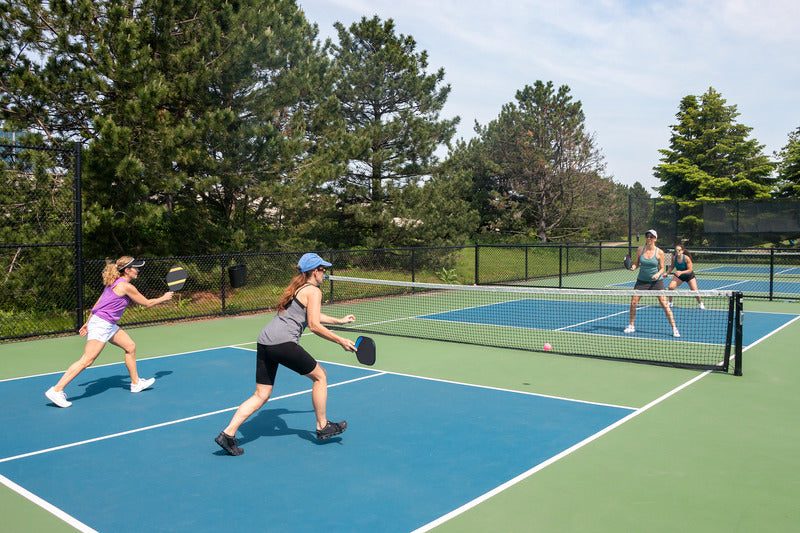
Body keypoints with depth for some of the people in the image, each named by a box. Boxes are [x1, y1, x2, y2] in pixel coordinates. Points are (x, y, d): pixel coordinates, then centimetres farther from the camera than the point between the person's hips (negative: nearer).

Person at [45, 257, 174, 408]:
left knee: (130, 346, 15)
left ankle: (136, 383, 26)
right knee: (86, 360, -13)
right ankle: (56, 390, -11)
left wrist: (88, 323, 24)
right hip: (101, 325, -11)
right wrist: (163, 298, 10)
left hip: (109, 326, 11)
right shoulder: (126, 286, -15)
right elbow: (147, 303, -5)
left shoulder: (114, 283, 12)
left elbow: (98, 304, 18)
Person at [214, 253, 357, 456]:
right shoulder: (313, 291, -1)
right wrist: (341, 341, -3)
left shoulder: (296, 288, 26)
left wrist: (339, 321, 47)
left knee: (261, 395, 11)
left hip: (264, 340, 8)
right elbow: (314, 325, -9)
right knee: (320, 375, 10)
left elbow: (312, 314, 40)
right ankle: (323, 426, 19)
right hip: (283, 342, -8)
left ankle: (228, 434, 4)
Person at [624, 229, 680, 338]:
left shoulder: (659, 252, -8)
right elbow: (636, 263, 7)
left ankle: (674, 328, 2)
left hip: (656, 281, -2)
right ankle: (631, 326, 16)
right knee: (633, 302, -3)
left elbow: (662, 268, -1)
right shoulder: (640, 249, -2)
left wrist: (658, 274, -21)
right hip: (641, 280, 2)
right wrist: (633, 267, -15)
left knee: (665, 305, -7)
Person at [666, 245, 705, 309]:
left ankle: (700, 303, 18)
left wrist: (681, 272, -38)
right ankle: (670, 302, 4)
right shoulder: (674, 258, -16)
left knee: (694, 291, -11)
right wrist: (667, 273, -12)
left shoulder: (687, 258, -27)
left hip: (689, 276, -3)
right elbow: (672, 267, 2)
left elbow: (690, 270, -24)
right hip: (678, 276, 3)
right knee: (671, 287, -18)